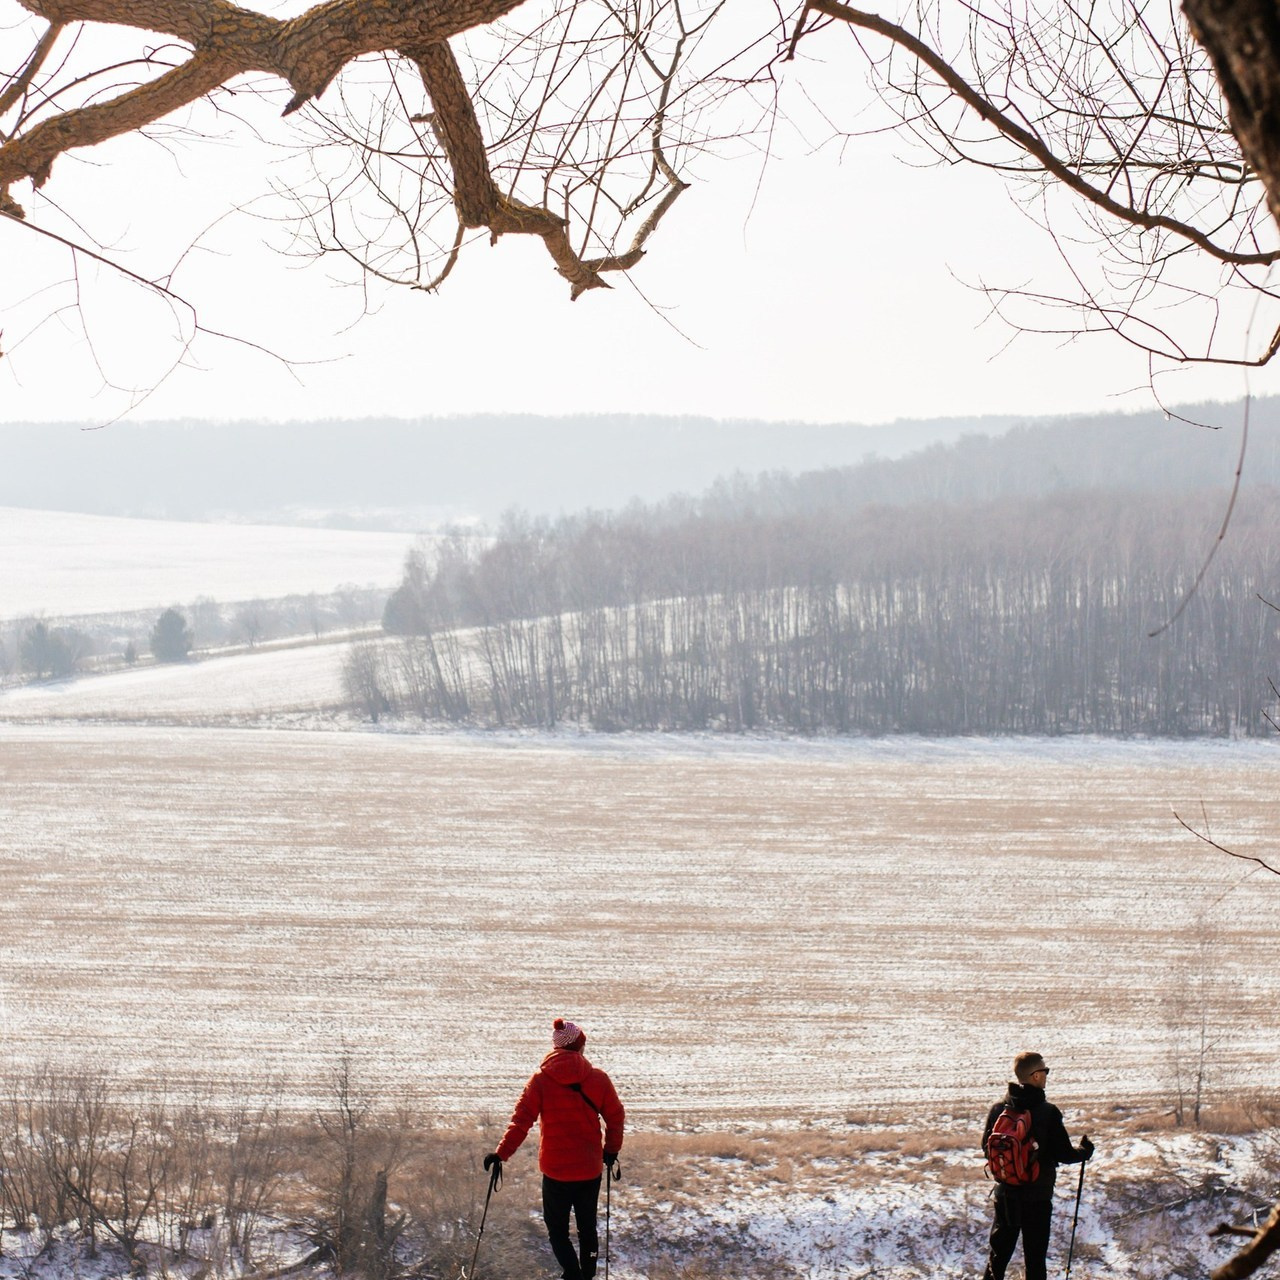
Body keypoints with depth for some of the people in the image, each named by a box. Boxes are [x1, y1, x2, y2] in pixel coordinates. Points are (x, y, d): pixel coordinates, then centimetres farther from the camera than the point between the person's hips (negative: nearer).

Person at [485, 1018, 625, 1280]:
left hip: (556, 1170, -2)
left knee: (557, 1231, 6)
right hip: (591, 1168, 2)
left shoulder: (541, 1080, -8)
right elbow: (616, 1118, 4)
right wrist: (611, 1151, 19)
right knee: (588, 1228, 17)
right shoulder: (598, 1079, -3)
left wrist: (501, 1154, -6)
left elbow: (521, 1121, -11)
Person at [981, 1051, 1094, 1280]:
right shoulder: (1048, 1112, -16)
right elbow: (1064, 1155, -12)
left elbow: (987, 1148, 5)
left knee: (999, 1252, 14)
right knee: (1035, 1257, 6)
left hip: (1006, 1195, 4)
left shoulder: (998, 1109, -4)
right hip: (1038, 1197, -4)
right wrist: (1085, 1151, 8)